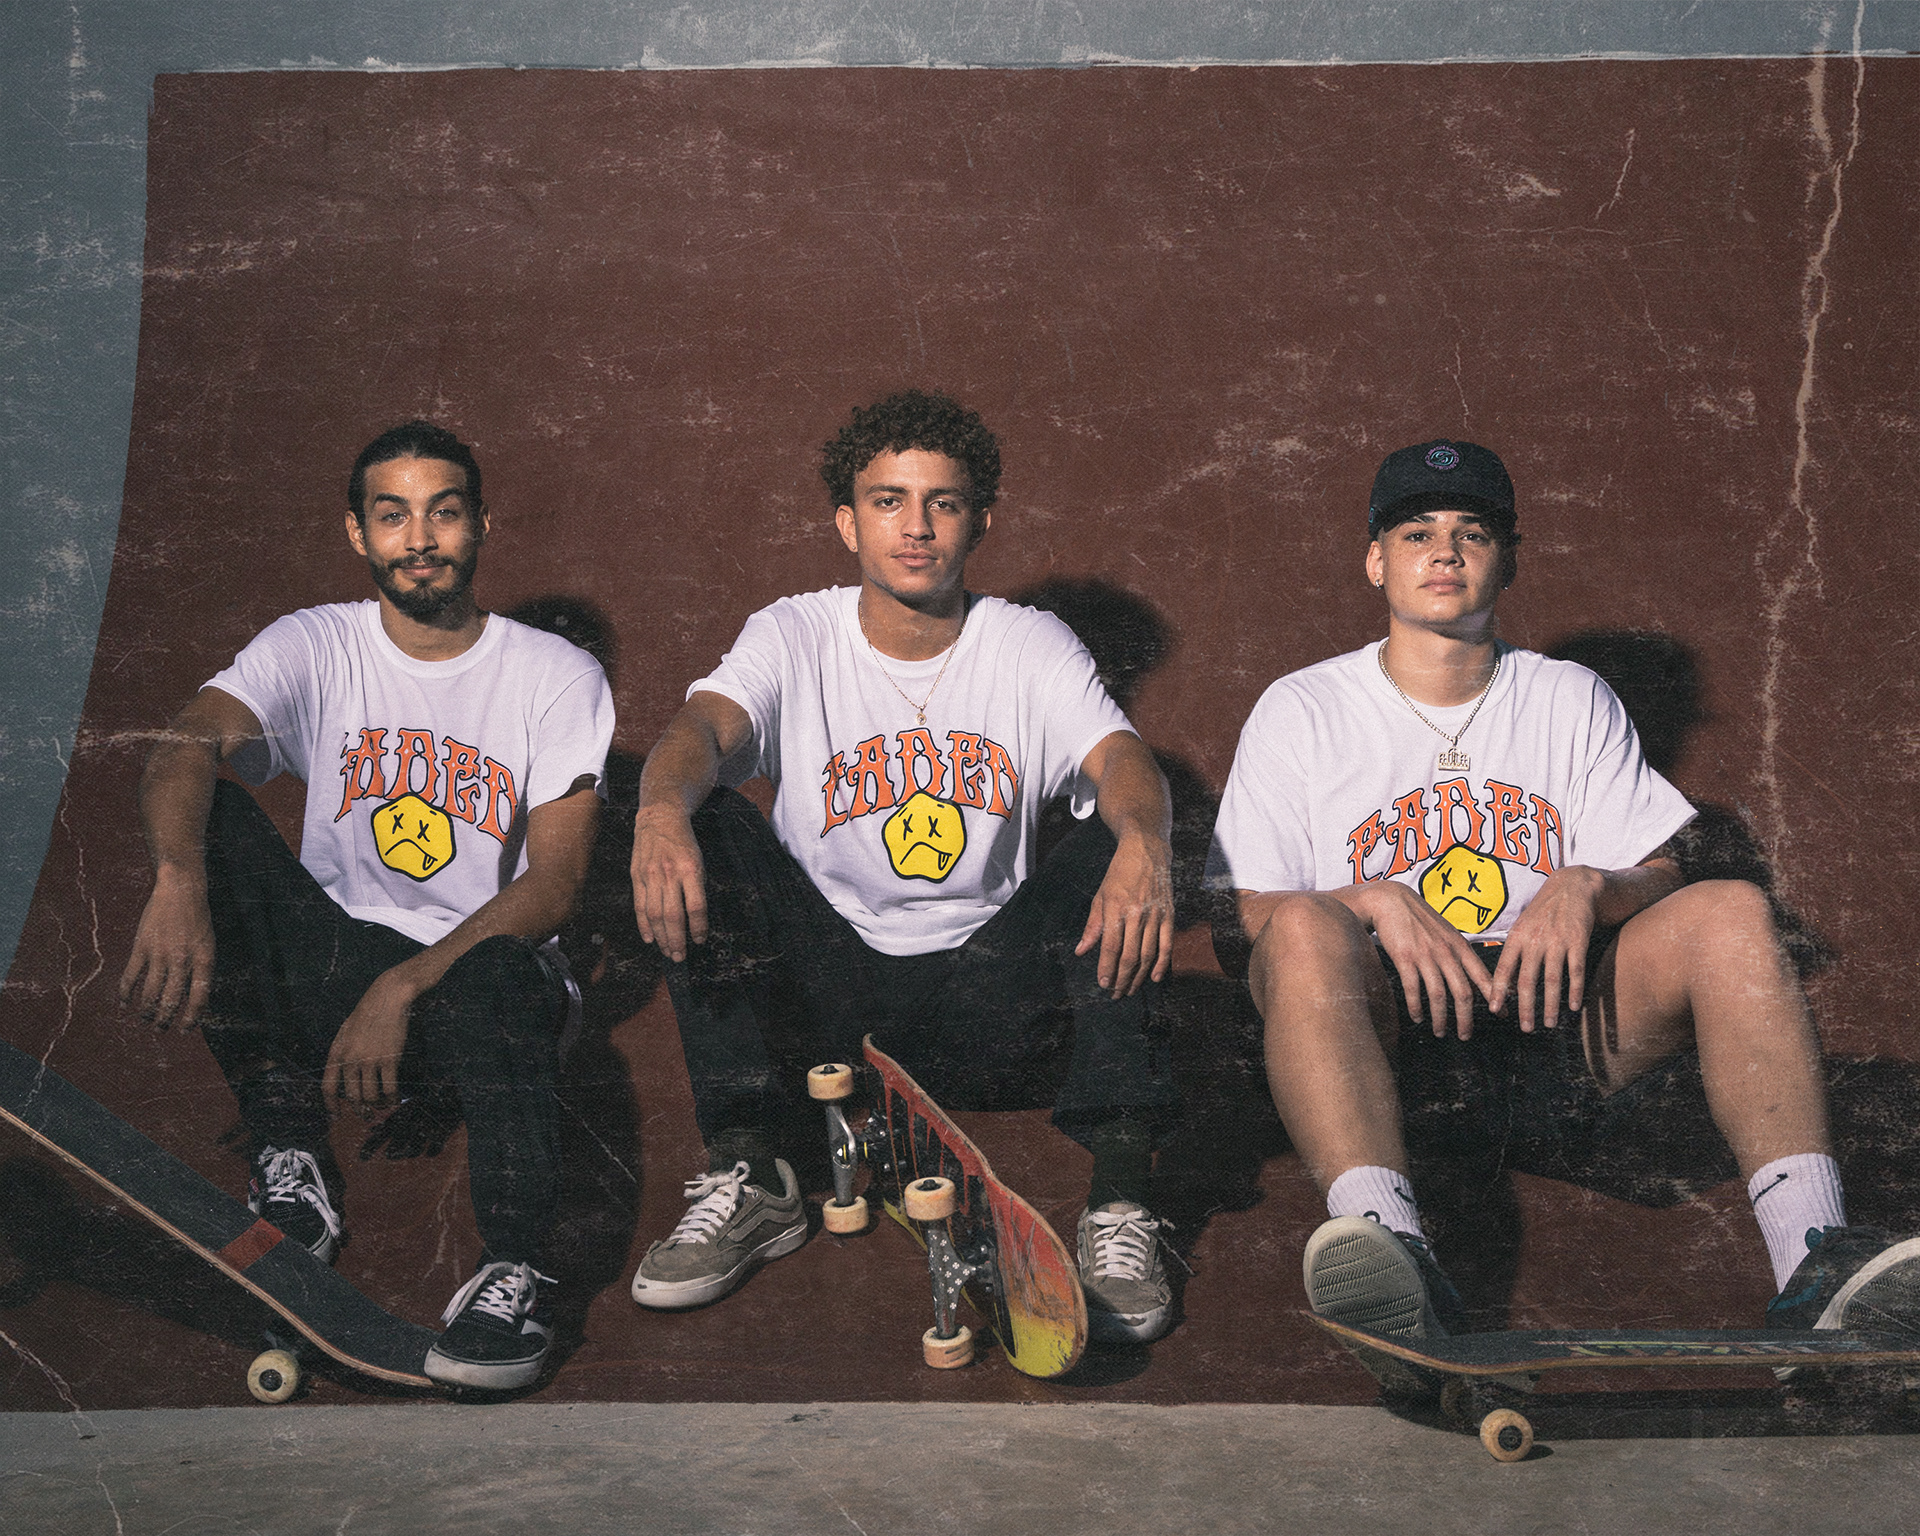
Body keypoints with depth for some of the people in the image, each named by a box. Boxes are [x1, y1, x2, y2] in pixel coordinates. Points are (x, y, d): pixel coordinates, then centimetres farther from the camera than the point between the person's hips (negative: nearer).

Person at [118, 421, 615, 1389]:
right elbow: (185, 747, -17)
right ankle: (290, 1159, -18)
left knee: (493, 979, -38)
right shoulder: (314, 649, 3)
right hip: (331, 971, 3)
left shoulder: (558, 676, -1)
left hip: (485, 978, -3)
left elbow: (556, 879, -11)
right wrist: (179, 882, -40)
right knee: (212, 820, -22)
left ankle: (515, 1269, -29)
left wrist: (405, 987, -24)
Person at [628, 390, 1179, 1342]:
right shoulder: (795, 638, 2)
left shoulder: (1031, 647, 3)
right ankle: (749, 1182, -22)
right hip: (820, 995, 0)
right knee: (704, 828, -22)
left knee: (1120, 853, -24)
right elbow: (704, 727, -19)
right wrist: (662, 809, -44)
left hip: (989, 1004, 0)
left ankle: (1119, 1203, -27)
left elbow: (1123, 762, -15)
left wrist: (1142, 842, -41)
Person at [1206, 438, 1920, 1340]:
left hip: (1552, 1014, 2)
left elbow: (1658, 879, 14)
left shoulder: (1574, 701, 20)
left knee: (1729, 912, -22)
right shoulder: (1300, 712, 12)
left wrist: (1585, 889, -10)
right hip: (1386, 1039, -2)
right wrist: (1376, 902, -16)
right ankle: (1393, 1251, -55)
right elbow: (1251, 910, 3)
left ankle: (1814, 1265, -39)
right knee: (1305, 928, -34)